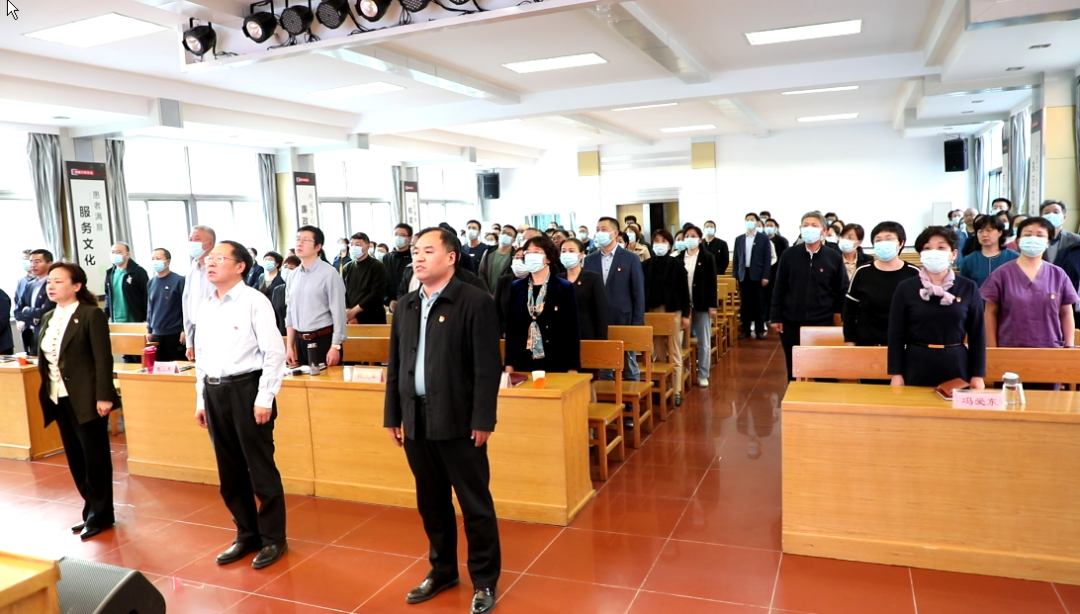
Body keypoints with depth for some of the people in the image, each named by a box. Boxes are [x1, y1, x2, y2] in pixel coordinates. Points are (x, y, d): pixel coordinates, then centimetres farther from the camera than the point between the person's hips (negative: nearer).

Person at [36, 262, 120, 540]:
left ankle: (100, 514, 15)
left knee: (95, 457, 3)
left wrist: (103, 396, -19)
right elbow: (44, 359, 14)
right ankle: (92, 510, 26)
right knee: (75, 458, 13)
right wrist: (45, 393, 8)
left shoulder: (92, 315, -10)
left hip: (86, 399, -7)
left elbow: (103, 359, -14)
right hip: (60, 399, 7)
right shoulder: (48, 318, 12)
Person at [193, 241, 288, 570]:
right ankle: (247, 535, 31)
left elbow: (275, 352, -13)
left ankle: (273, 539, 19)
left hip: (245, 389, -7)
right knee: (230, 472, 15)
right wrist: (202, 399, 15)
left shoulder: (254, 302, -9)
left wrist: (264, 399, -16)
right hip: (214, 392, 7)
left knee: (261, 469, 3)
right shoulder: (206, 308, 12)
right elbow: (201, 356, 18)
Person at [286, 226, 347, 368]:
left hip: (324, 339, -6)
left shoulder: (329, 273, -11)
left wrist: (335, 347, -14)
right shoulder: (294, 275, 8)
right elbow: (290, 312, 12)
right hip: (300, 341, 6)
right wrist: (289, 346, 10)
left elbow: (338, 312, -12)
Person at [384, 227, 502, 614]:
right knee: (431, 503, 17)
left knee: (475, 505, 6)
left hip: (458, 421, -6)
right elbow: (395, 364, 13)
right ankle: (442, 570, 35)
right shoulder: (406, 305, 10)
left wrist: (483, 421, -15)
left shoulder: (475, 302, -9)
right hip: (416, 420, 6)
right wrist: (393, 415, 11)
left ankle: (485, 581, 22)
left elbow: (488, 368, -12)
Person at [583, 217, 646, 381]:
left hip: (624, 320, -3)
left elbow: (638, 293, -4)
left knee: (629, 366, 6)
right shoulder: (590, 260, 7)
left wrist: (637, 323, -8)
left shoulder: (631, 259, -2)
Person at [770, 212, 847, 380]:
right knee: (794, 369, 12)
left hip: (823, 323, -1)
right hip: (791, 323, 1)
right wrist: (776, 317, 0)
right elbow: (779, 288, 2)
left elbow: (842, 291, 3)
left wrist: (839, 319, 1)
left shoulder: (834, 257, -2)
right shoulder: (789, 255, -1)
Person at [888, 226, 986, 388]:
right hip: (916, 367, -1)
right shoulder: (905, 289, -1)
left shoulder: (969, 288, 2)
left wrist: (978, 375, 2)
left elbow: (977, 334, 5)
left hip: (956, 367, 1)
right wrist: (896, 374, -5)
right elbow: (896, 335, -1)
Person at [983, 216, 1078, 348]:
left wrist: (1069, 347, 3)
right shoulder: (1002, 274, -1)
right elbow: (991, 313, -1)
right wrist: (992, 350, -4)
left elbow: (1066, 314, 10)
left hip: (1051, 350, 2)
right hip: (1010, 350, -2)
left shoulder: (1058, 275, 6)